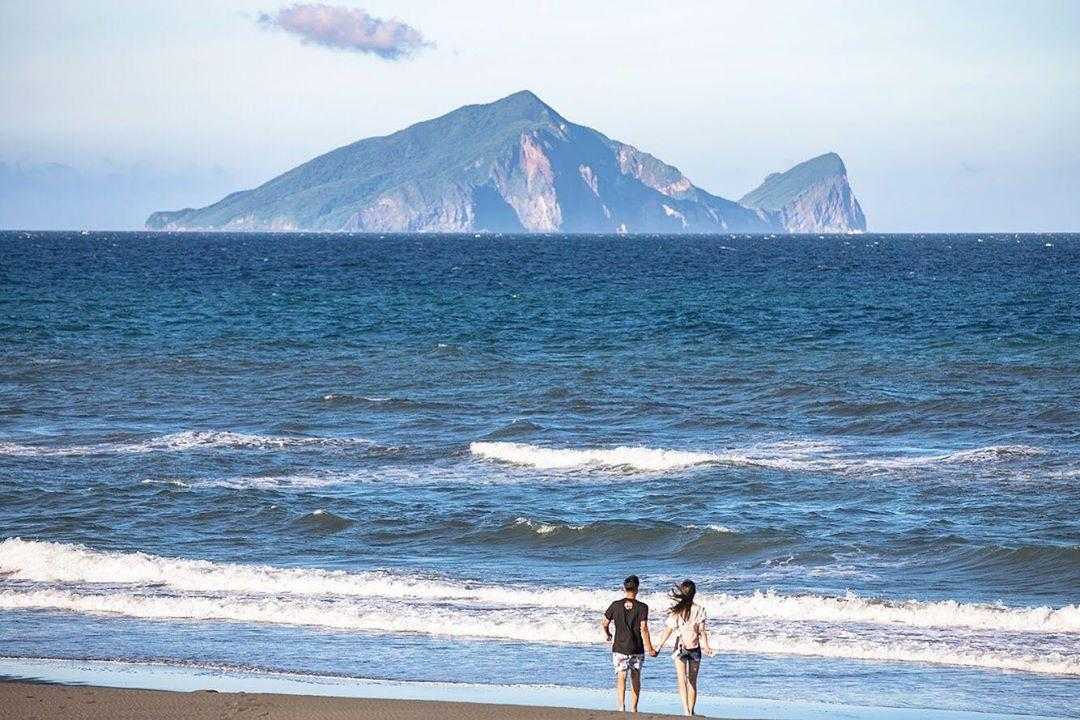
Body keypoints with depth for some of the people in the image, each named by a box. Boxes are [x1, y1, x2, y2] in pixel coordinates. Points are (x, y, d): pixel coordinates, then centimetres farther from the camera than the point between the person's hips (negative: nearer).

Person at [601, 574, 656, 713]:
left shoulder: (615, 605, -1)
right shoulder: (642, 607, -7)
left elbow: (604, 623, 6)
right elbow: (643, 629, -13)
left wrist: (607, 635, 28)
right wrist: (650, 649, -7)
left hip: (619, 648, 0)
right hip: (637, 649, 0)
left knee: (621, 678, -7)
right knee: (635, 679, 15)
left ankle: (621, 706, -25)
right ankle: (634, 709, 22)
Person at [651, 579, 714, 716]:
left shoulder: (675, 610, -3)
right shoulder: (699, 610, -3)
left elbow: (668, 630, -2)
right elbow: (702, 631, -7)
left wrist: (658, 647, 5)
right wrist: (706, 647, -3)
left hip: (680, 647, -1)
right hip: (695, 648, 1)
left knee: (682, 680, -6)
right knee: (693, 682, 13)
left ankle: (686, 709, -23)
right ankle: (691, 711, 17)